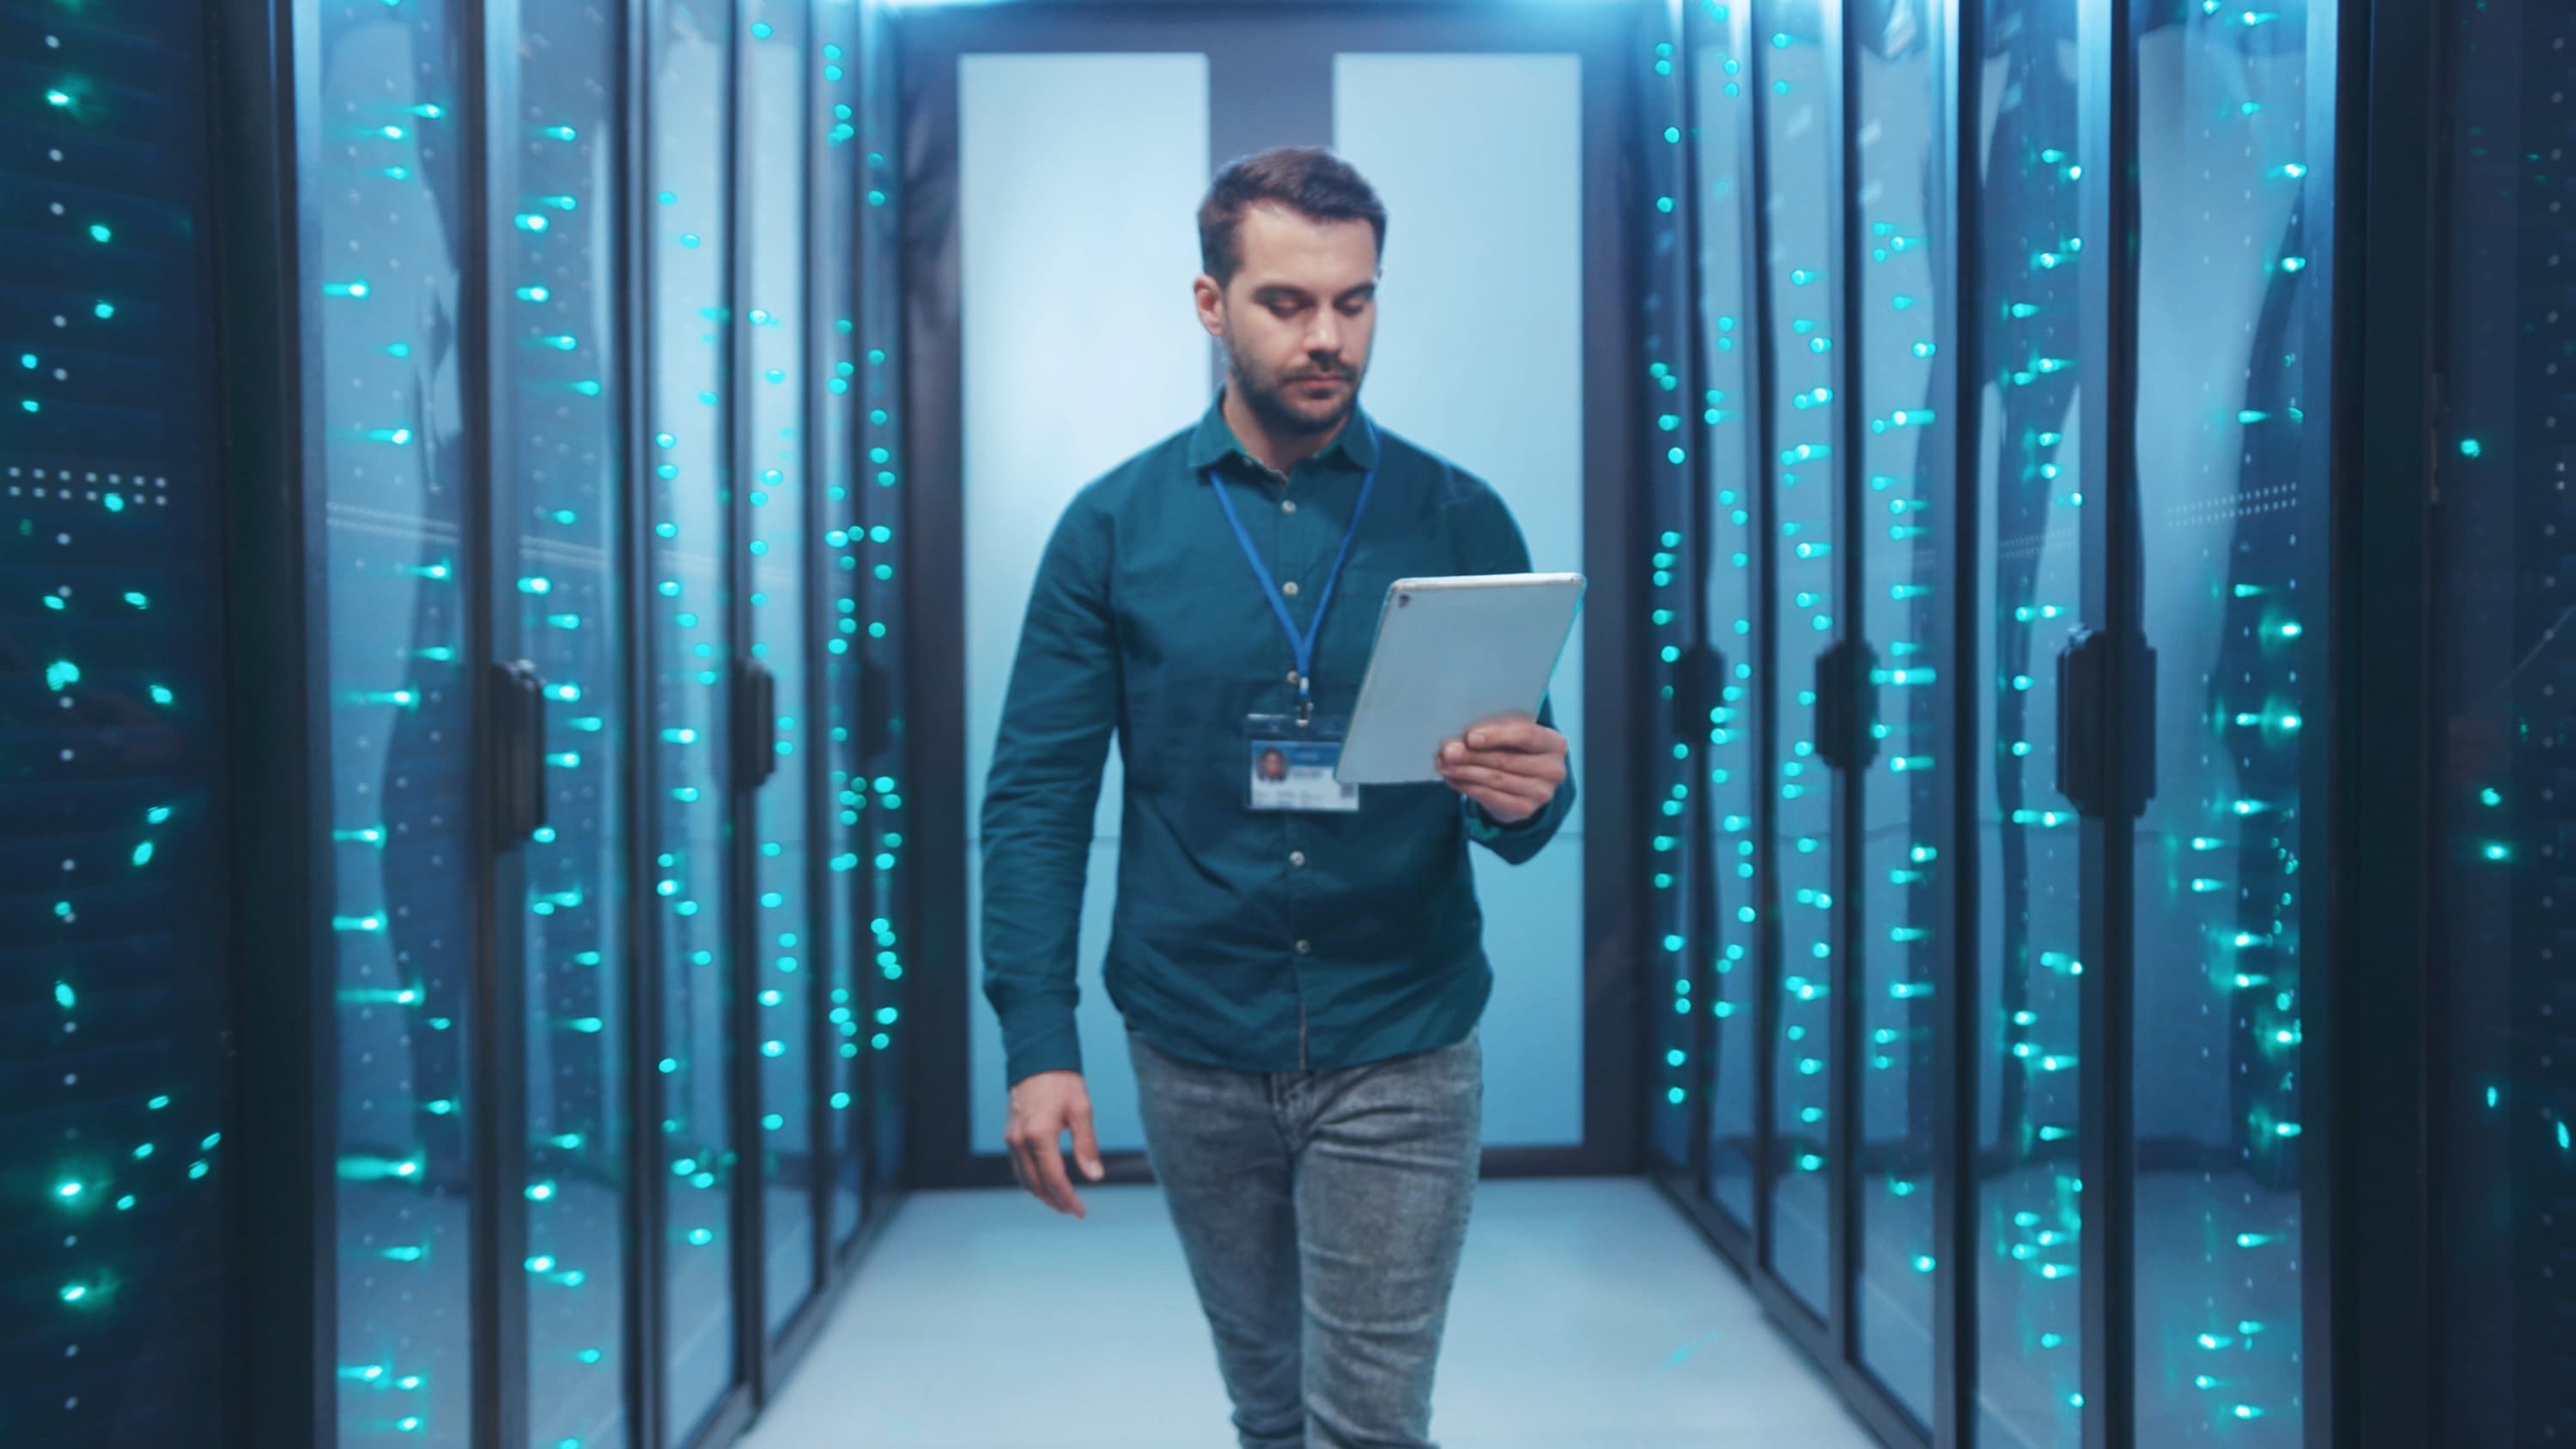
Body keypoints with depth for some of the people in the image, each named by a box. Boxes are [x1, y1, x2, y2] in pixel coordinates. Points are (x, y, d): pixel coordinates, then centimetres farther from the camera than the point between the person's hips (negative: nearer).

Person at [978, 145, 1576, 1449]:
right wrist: (1037, 1043, -10)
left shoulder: (1460, 523, -1)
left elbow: (1515, 804, 1)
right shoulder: (1114, 528, -1)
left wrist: (1523, 796, -23)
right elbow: (1036, 798, -2)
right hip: (1196, 1056, 1)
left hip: (1400, 1057, -1)